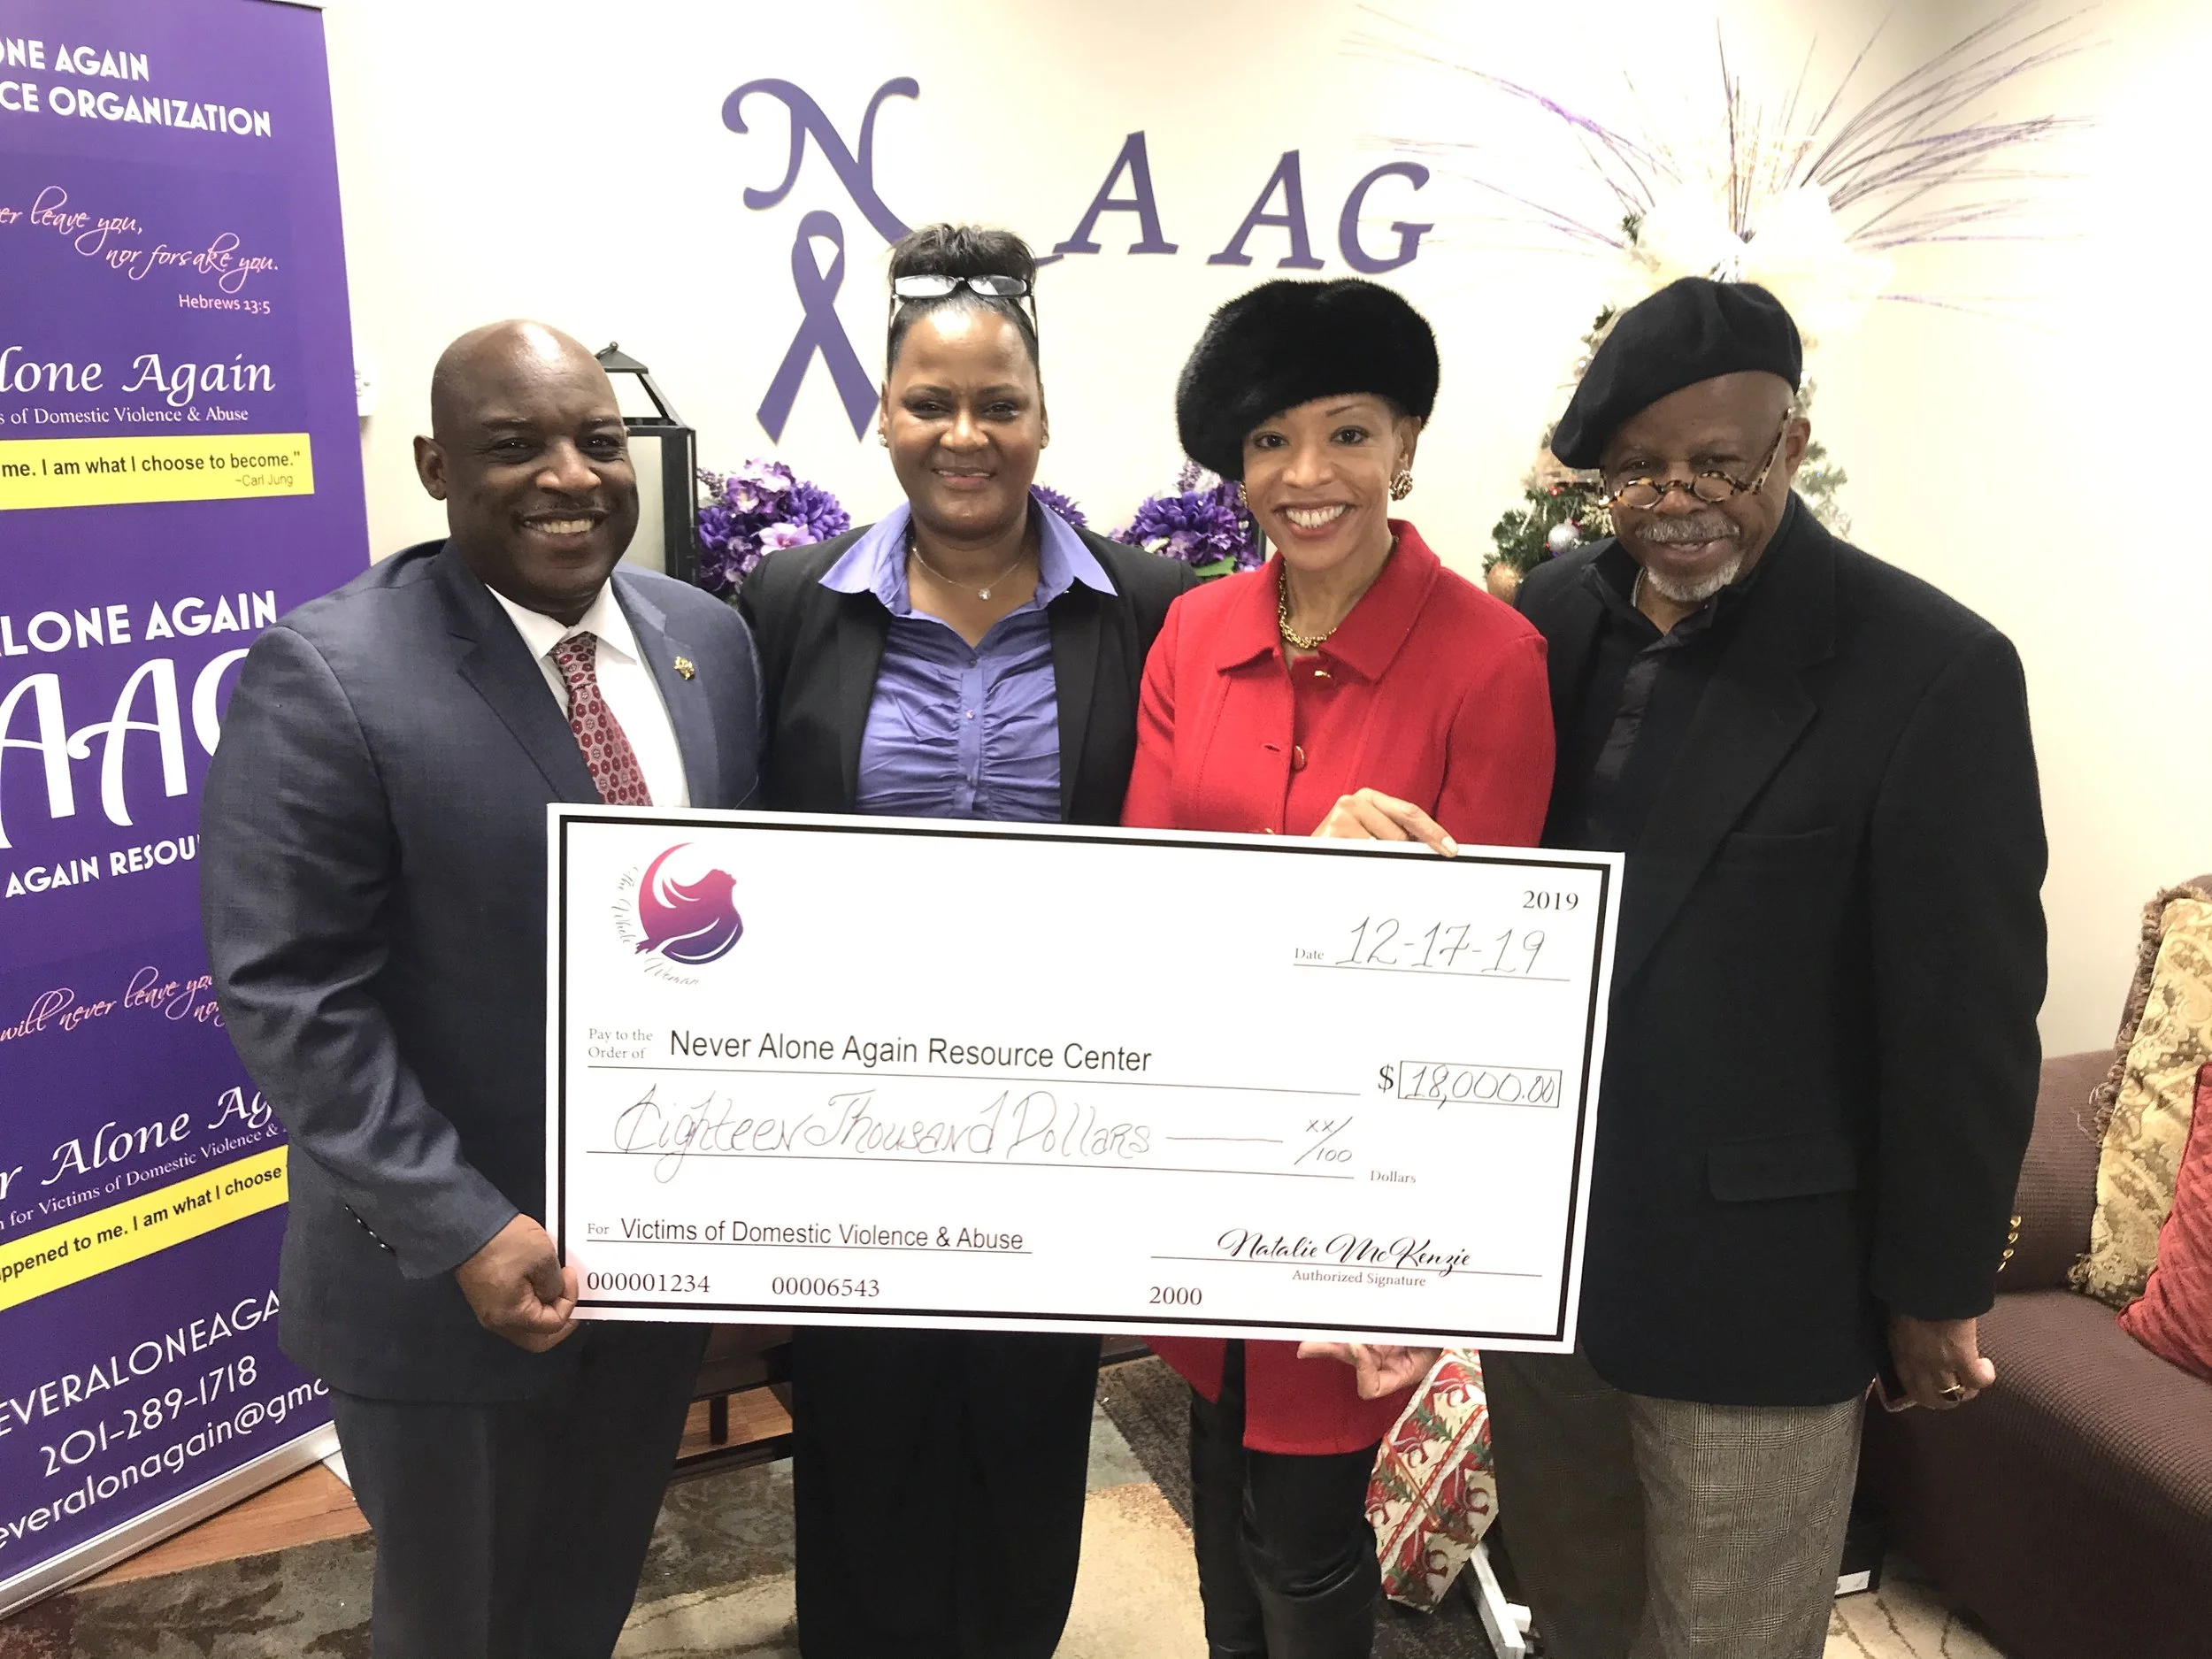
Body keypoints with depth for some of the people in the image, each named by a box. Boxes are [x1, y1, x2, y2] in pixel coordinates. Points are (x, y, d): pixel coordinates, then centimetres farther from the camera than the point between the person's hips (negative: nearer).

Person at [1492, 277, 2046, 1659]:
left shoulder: (1933, 671, -14)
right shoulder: (1555, 616, 1)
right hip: (1535, 1239, 5)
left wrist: (1937, 1292, -4)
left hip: (1756, 1282, -4)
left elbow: (1965, 1017, -10)